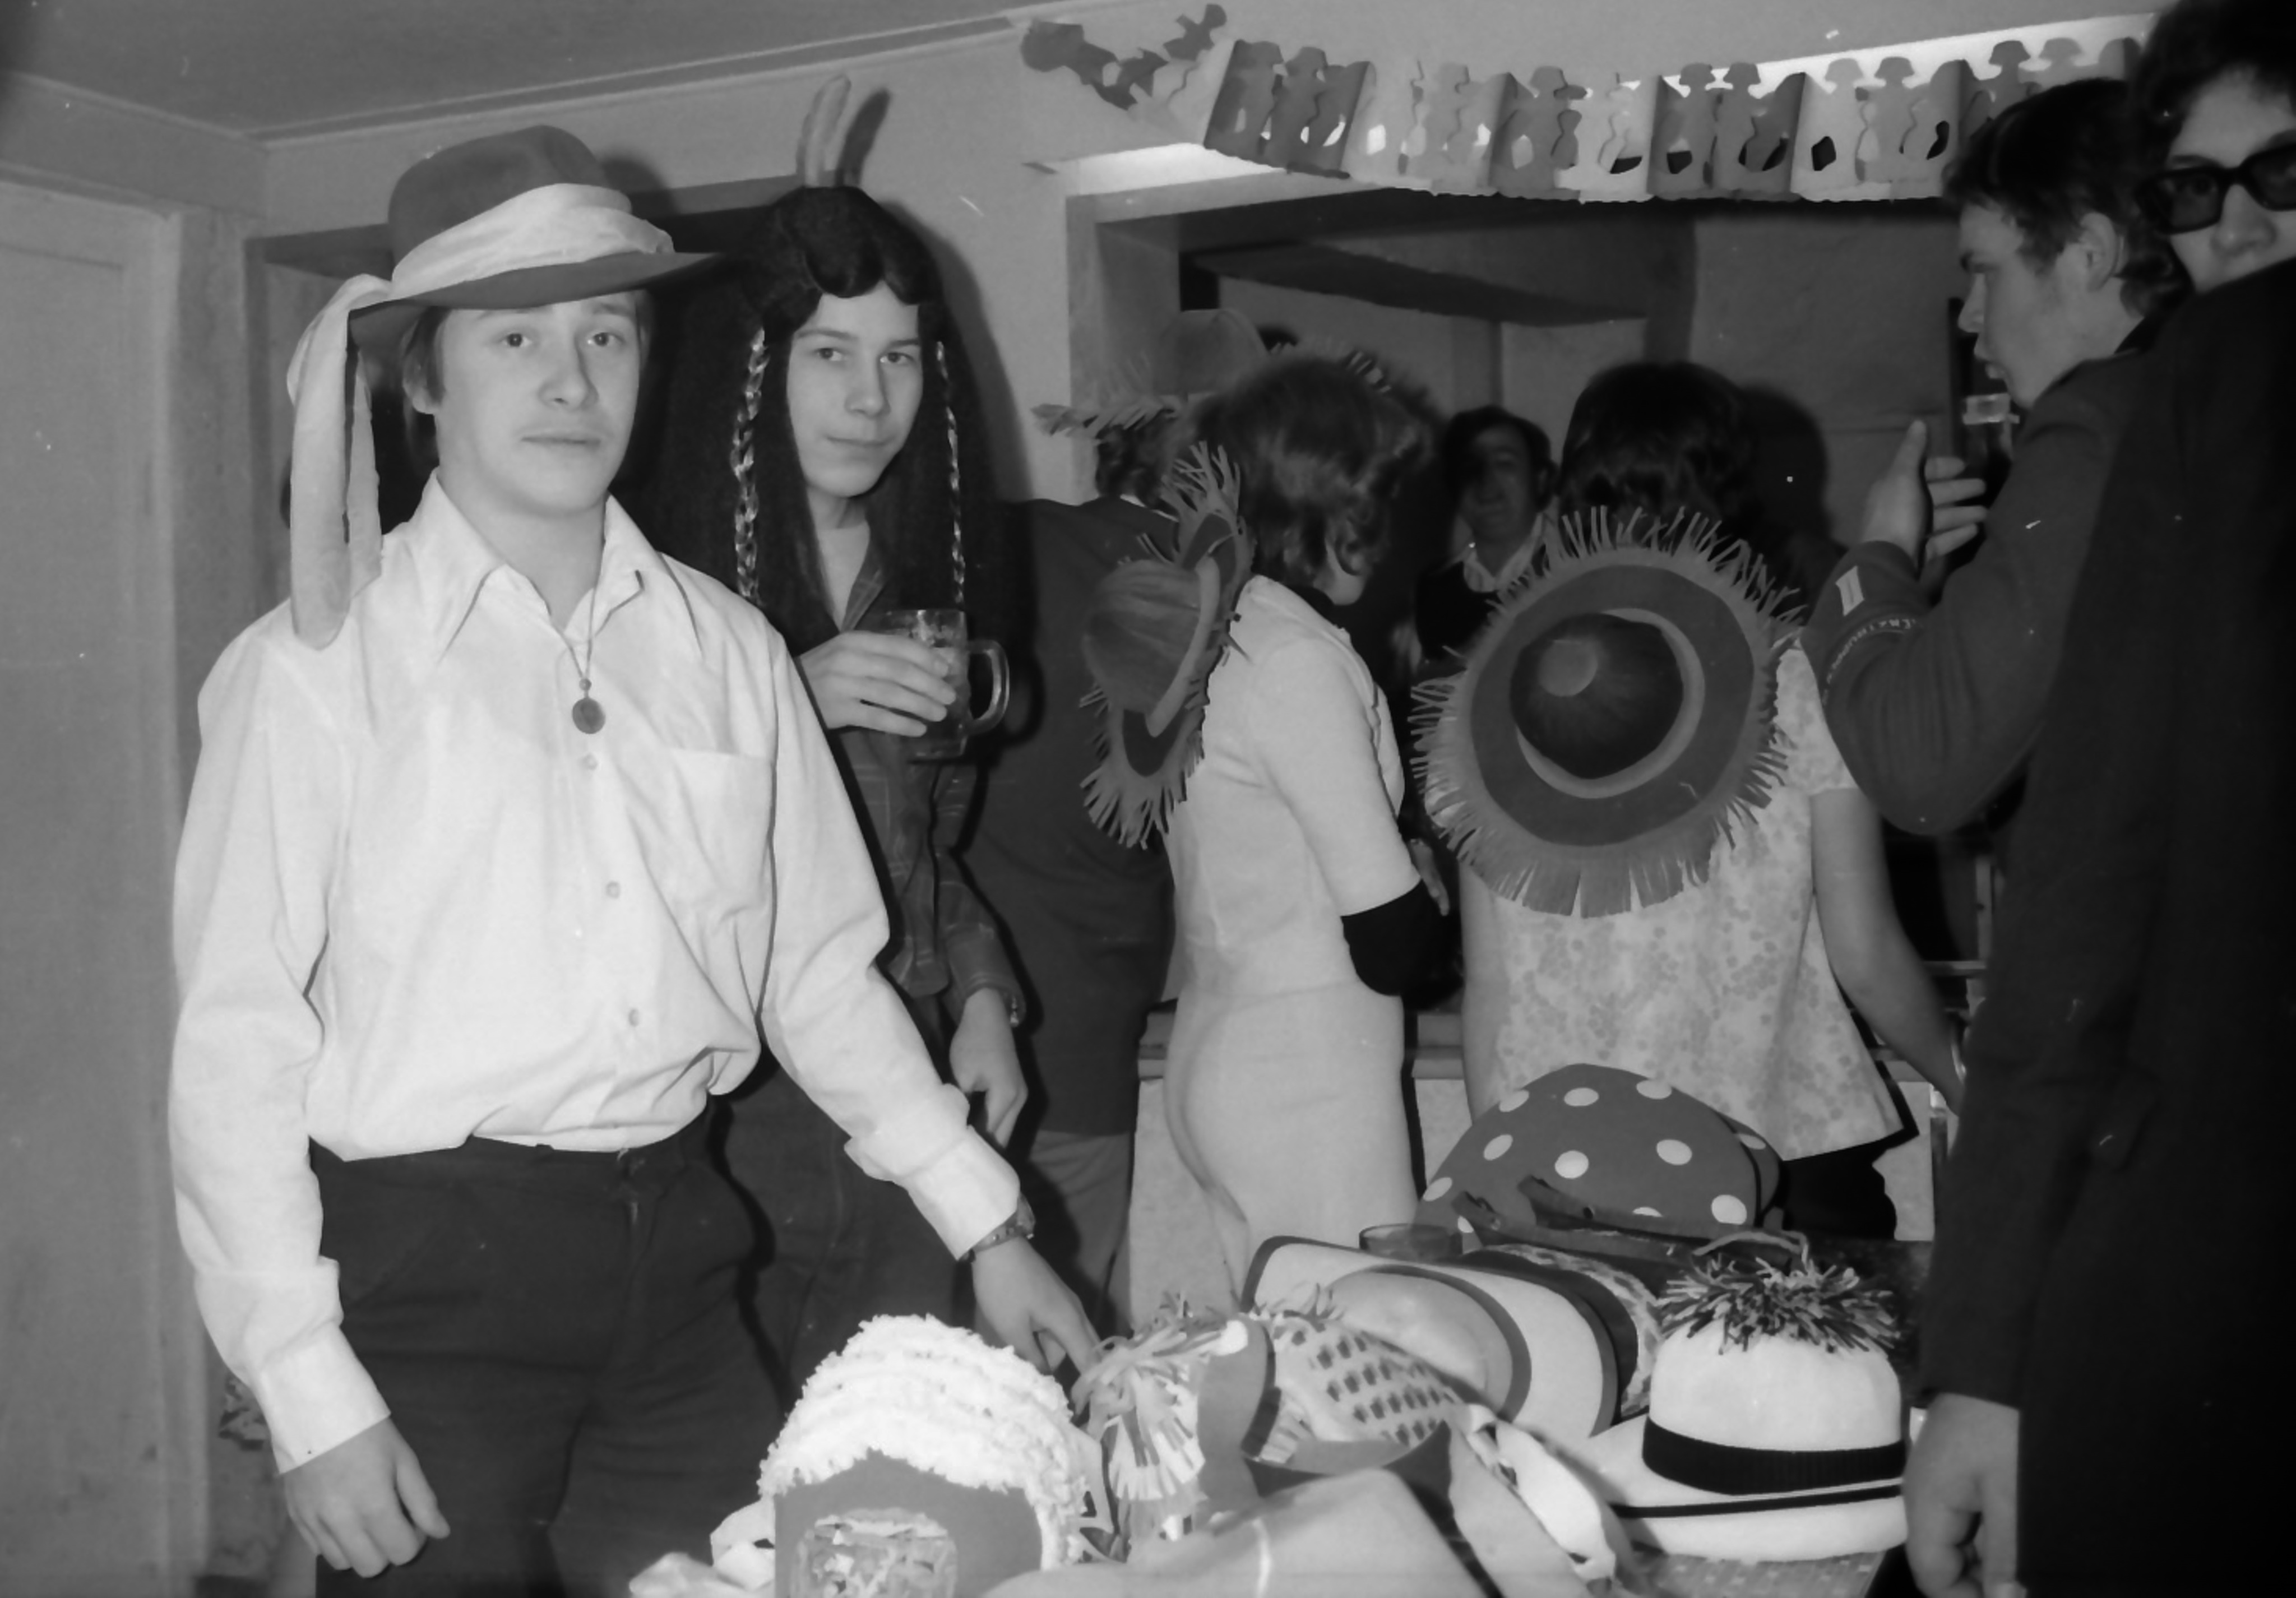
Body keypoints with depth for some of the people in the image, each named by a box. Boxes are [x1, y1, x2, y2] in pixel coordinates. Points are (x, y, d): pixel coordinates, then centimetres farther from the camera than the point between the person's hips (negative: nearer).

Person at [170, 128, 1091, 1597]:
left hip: (676, 1254, 4)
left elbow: (820, 970, 11)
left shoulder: (727, 651, 6)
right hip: (428, 1264, -3)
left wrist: (985, 1222, 7)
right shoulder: (319, 666, -7)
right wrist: (310, 1395, -11)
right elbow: (238, 1046, -8)